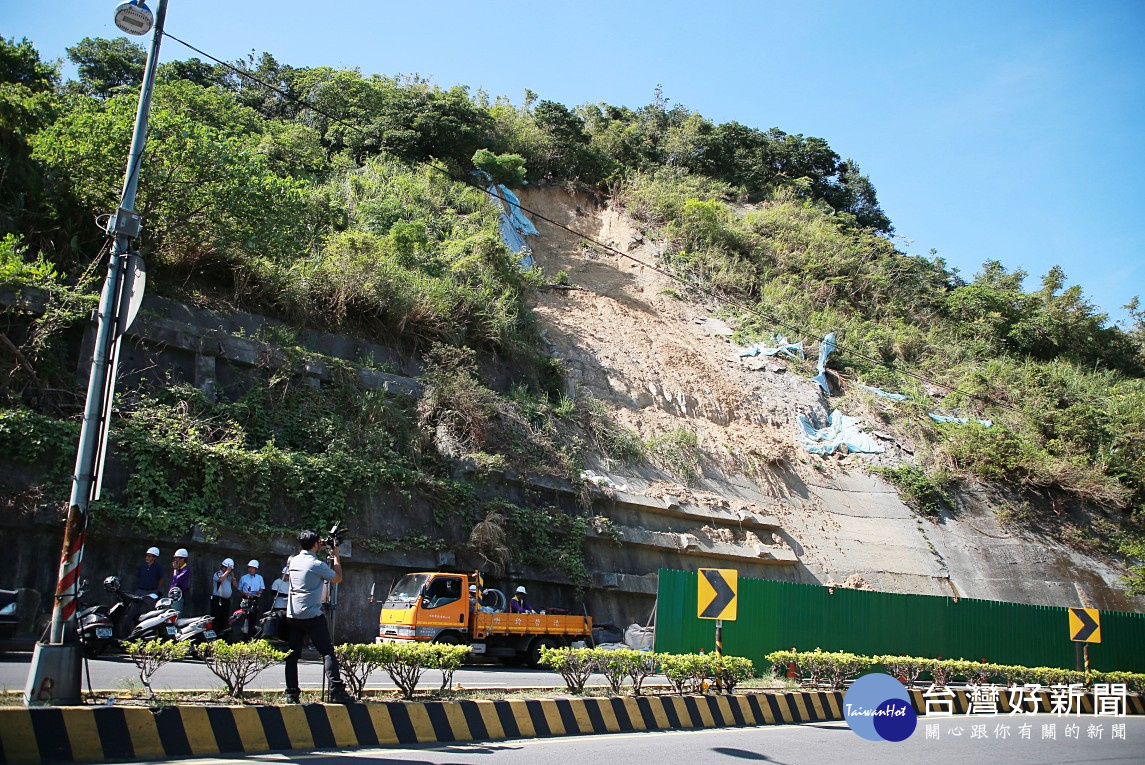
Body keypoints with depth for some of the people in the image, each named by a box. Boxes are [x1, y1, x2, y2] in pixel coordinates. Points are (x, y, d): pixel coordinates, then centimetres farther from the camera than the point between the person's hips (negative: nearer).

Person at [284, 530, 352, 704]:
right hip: (312, 616, -6)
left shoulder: (293, 561, 9)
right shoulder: (317, 564, -11)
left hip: (292, 616, 7)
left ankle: (292, 693, 8)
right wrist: (336, 556, 10)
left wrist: (316, 550, 31)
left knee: (292, 655, 10)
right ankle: (337, 691, -14)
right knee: (327, 652, -6)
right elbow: (338, 578, 0)